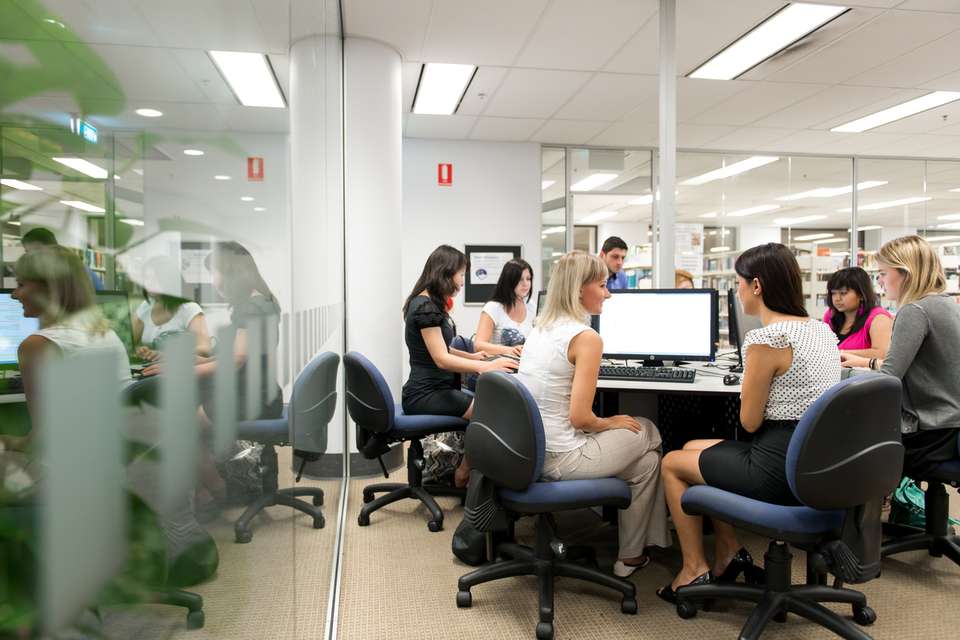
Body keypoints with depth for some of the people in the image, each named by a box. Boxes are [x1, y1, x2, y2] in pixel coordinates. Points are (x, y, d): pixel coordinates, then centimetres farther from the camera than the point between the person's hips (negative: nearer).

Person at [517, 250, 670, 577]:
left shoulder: (539, 328, 8)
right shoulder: (586, 337, -17)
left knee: (641, 428, 22)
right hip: (559, 460, -8)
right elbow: (580, 417, -21)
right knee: (648, 434, 15)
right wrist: (608, 423, -1)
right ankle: (630, 556, 26)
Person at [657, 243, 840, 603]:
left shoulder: (766, 338, -21)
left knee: (672, 463, 12)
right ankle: (729, 554, 24)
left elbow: (749, 421, -14)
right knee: (693, 448, 24)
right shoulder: (823, 330, 7)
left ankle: (695, 570, 20)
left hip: (780, 472, -9)